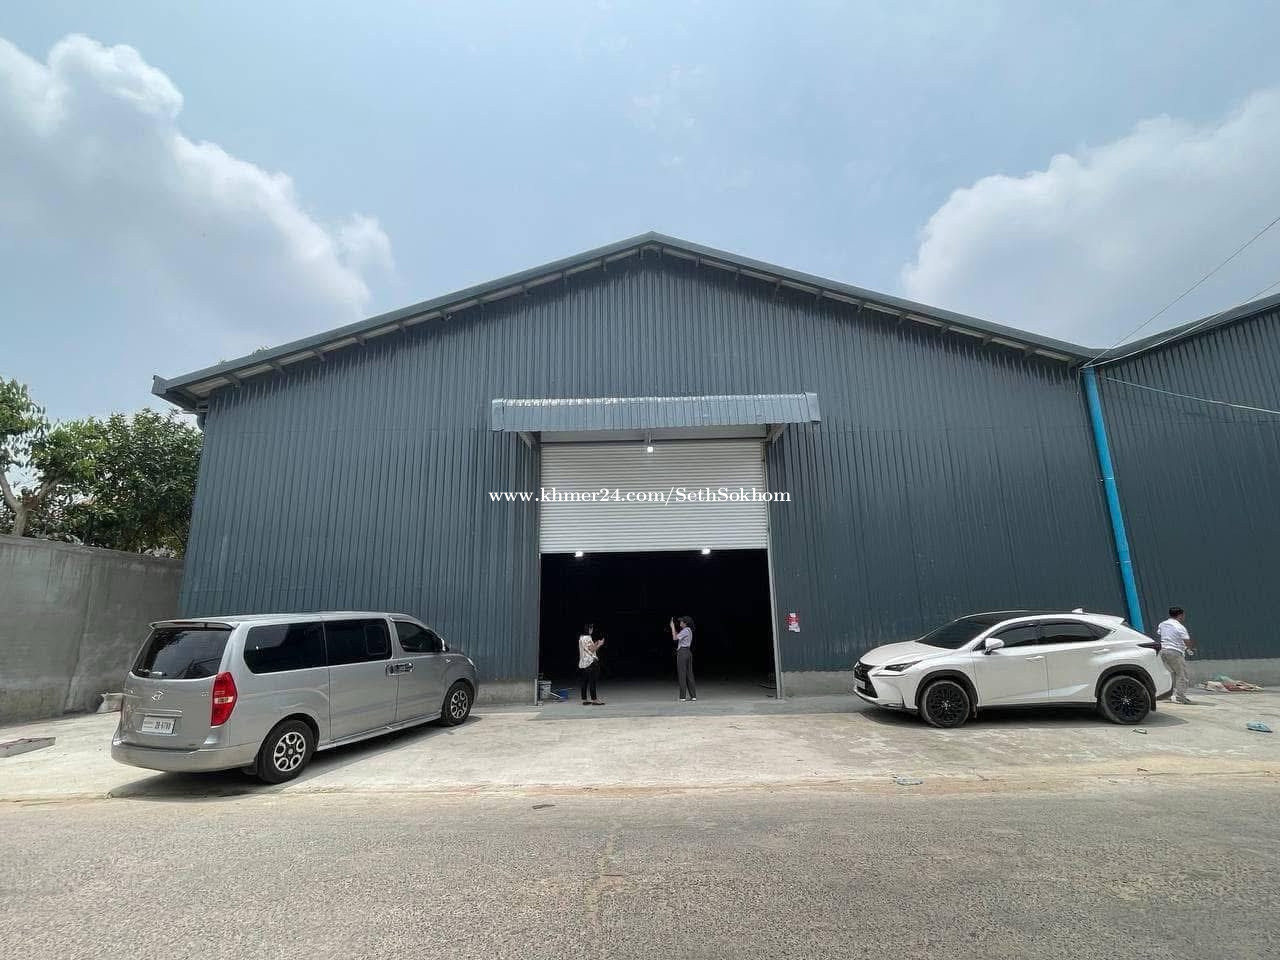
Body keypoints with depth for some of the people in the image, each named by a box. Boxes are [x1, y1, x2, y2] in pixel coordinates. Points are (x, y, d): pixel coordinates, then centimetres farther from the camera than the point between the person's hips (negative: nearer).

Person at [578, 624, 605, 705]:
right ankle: (594, 700, -2)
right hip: (590, 662, -9)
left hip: (583, 663, 9)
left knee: (585, 682, 9)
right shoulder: (588, 638, -15)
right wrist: (599, 644, -3)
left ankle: (584, 700, 11)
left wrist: (595, 645, 19)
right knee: (592, 682, -5)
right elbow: (592, 650, -14)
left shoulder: (581, 638, 13)